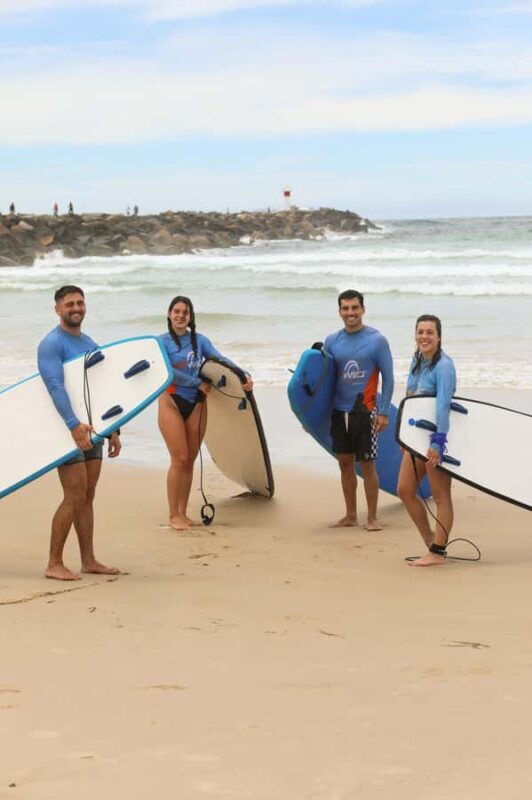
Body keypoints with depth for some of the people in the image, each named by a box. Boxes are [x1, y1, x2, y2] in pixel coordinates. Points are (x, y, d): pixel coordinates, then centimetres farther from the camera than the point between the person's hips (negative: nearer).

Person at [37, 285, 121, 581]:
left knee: (87, 498, 10)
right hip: (67, 430, -8)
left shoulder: (90, 344, 16)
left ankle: (89, 560, 16)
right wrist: (74, 425, -32)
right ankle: (54, 564, -6)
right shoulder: (51, 344, -10)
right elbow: (55, 387, -21)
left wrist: (112, 430, 17)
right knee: (74, 496, -11)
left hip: (91, 429, 8)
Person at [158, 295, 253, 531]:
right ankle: (173, 514, 0)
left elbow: (220, 360, -3)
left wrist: (244, 376, -17)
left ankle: (183, 512, 15)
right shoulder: (162, 341, -1)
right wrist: (198, 383, -12)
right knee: (179, 459, -9)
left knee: (190, 460, 6)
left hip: (196, 403, 4)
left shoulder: (199, 340, 9)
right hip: (171, 401, -4)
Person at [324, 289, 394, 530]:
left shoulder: (376, 340, -4)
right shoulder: (331, 341, 7)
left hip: (364, 412, -4)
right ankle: (350, 516, 19)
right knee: (345, 463, 9)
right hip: (339, 411, 4)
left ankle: (372, 518, 8)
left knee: (367, 465, -1)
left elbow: (388, 377, -3)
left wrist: (384, 412, -9)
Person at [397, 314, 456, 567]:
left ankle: (437, 552, 5)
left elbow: (443, 406, -24)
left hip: (438, 435, -9)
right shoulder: (417, 361, 9)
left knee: (440, 495, -1)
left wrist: (437, 443, -29)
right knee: (404, 490, 11)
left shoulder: (443, 366, -17)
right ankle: (430, 540, 24)